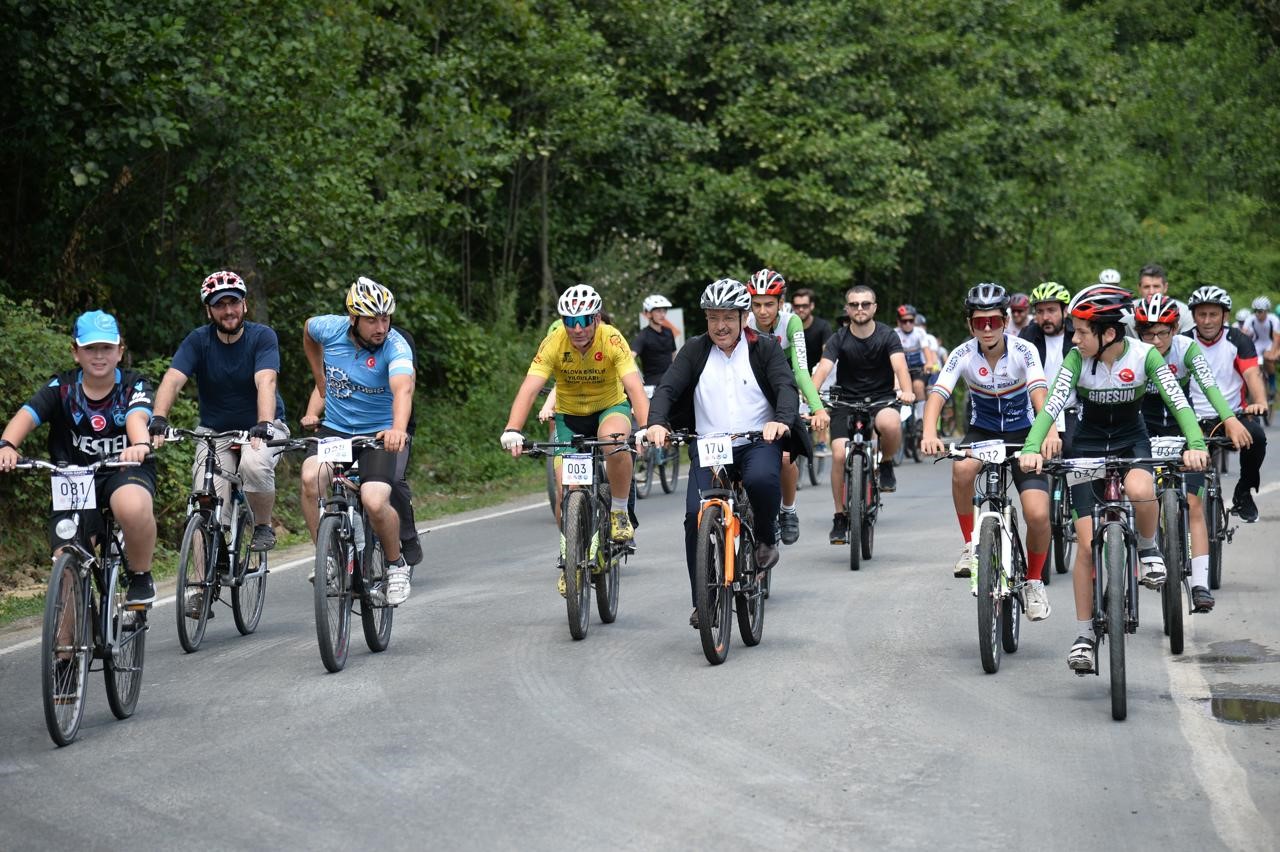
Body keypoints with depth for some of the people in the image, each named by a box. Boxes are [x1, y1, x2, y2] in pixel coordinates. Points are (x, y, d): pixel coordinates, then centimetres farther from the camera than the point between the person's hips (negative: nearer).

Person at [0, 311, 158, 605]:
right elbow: (26, 415, -19)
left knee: (132, 506, -38)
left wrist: (140, 444, -52)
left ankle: (141, 577, -12)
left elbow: (136, 417, -28)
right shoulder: (62, 388, -2)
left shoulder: (134, 386, -6)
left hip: (126, 471, -2)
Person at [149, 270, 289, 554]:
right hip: (215, 432, 2)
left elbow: (266, 382, -27)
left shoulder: (262, 337, -12)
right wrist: (158, 419, -39)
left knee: (255, 464, -35)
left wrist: (264, 424, -45)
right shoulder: (198, 341, -7)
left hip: (259, 428, -2)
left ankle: (263, 526, -8)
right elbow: (172, 379, -21)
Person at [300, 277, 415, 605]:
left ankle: (396, 564, 5)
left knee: (374, 502, -26)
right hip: (335, 428, 3)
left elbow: (403, 390, -40)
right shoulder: (330, 328, -10)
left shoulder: (396, 346, -22)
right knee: (310, 477, -28)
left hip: (381, 434, -3)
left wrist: (398, 429, -60)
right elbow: (308, 329, 17)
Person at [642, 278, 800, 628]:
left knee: (762, 480, -36)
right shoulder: (695, 351, 5)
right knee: (696, 515, -17)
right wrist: (656, 422, -27)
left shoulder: (764, 348, 2)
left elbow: (787, 386, -12)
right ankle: (702, 600, -5)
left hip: (758, 442, -2)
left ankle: (766, 539, -5)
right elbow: (667, 388, -6)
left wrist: (782, 420, -34)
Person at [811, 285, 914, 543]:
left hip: (882, 398, -1)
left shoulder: (887, 336, -5)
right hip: (847, 401, 1)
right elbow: (823, 368, -18)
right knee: (840, 454, -19)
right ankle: (840, 518, -2)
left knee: (890, 424, -36)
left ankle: (886, 464, -3)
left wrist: (907, 391, -43)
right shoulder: (839, 339, -4)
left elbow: (899, 365, -21)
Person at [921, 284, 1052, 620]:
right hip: (982, 432, 1)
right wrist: (929, 433, -47)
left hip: (1022, 434, -1)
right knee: (962, 468, -36)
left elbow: (1039, 393, -33)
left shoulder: (1023, 351, -18)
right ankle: (970, 543, -13)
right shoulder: (963, 354, -15)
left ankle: (1035, 582, 9)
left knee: (1038, 514, -19)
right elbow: (937, 394, -27)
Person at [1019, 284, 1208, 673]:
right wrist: (1032, 448, -42)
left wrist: (1195, 445, -41)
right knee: (1087, 544, -7)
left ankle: (1148, 548, -4)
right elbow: (1052, 405, -26)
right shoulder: (1077, 359, -17)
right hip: (1088, 445, 1)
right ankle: (1084, 636, 5)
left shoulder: (1144, 355, -19)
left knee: (1139, 491, -37)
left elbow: (1177, 401, -25)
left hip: (1131, 440, -1)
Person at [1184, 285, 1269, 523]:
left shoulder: (1238, 340, 0)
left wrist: (1260, 402, -35)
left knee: (1256, 435, -31)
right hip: (1195, 421, 1)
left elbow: (1252, 373, -14)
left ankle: (1243, 492, -8)